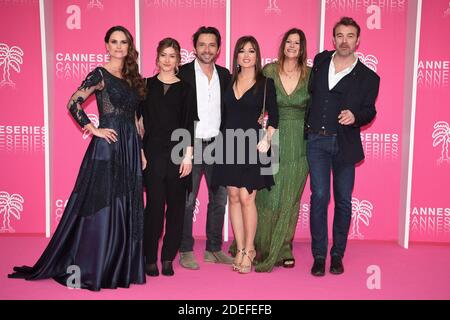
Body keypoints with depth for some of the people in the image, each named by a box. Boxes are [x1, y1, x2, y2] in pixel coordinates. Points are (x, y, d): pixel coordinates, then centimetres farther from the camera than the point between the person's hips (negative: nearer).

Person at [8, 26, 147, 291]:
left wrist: (141, 150, 13)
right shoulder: (100, 74, -4)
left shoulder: (132, 77, 15)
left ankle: (121, 266, 21)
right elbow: (74, 103, -13)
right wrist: (94, 130, -12)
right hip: (108, 146, -6)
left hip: (131, 148, 7)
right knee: (102, 206, -2)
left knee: (127, 207, 9)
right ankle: (92, 268, 11)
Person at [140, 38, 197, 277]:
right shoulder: (147, 85, 9)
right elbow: (140, 121, 7)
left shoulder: (185, 88, 8)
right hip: (153, 152, -1)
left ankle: (168, 258, 16)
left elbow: (189, 123, 4)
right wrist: (140, 152, -1)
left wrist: (188, 156, -4)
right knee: (155, 205, -3)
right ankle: (150, 259, 9)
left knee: (176, 205, 3)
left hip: (177, 152, 1)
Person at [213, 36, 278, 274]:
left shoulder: (265, 83, 1)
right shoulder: (229, 81, 11)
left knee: (246, 197, -5)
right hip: (230, 145, 4)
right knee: (233, 196, 5)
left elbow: (273, 116, -1)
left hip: (252, 145, -4)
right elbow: (224, 114, 12)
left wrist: (267, 138, -15)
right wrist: (222, 141, 6)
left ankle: (249, 250, 10)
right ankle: (240, 249, 17)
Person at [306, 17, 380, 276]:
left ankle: (337, 255, 19)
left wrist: (355, 116, -19)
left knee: (343, 201, 5)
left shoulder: (368, 77, 2)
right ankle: (319, 255, 6)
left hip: (344, 143, 0)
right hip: (317, 140, 1)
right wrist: (305, 124, 11)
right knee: (319, 197, -3)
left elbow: (369, 110, 4)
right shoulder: (321, 61, 10)